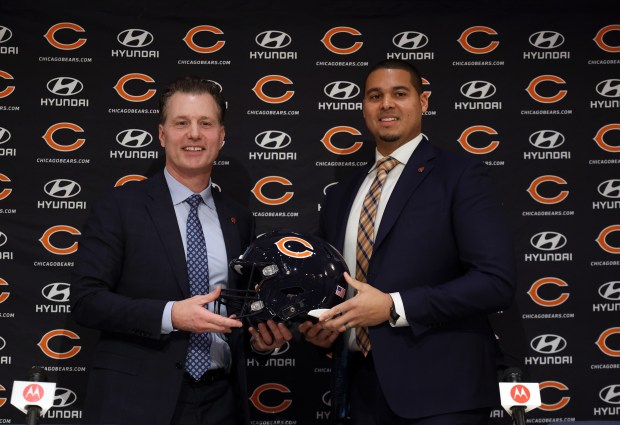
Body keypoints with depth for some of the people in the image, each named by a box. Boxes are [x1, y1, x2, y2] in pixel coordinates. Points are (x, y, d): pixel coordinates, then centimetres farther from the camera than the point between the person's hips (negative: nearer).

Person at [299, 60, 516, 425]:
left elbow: (497, 281, -14)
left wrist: (393, 307, -18)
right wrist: (318, 324, 0)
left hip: (438, 390, -5)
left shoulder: (460, 174, -5)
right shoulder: (341, 195, 13)